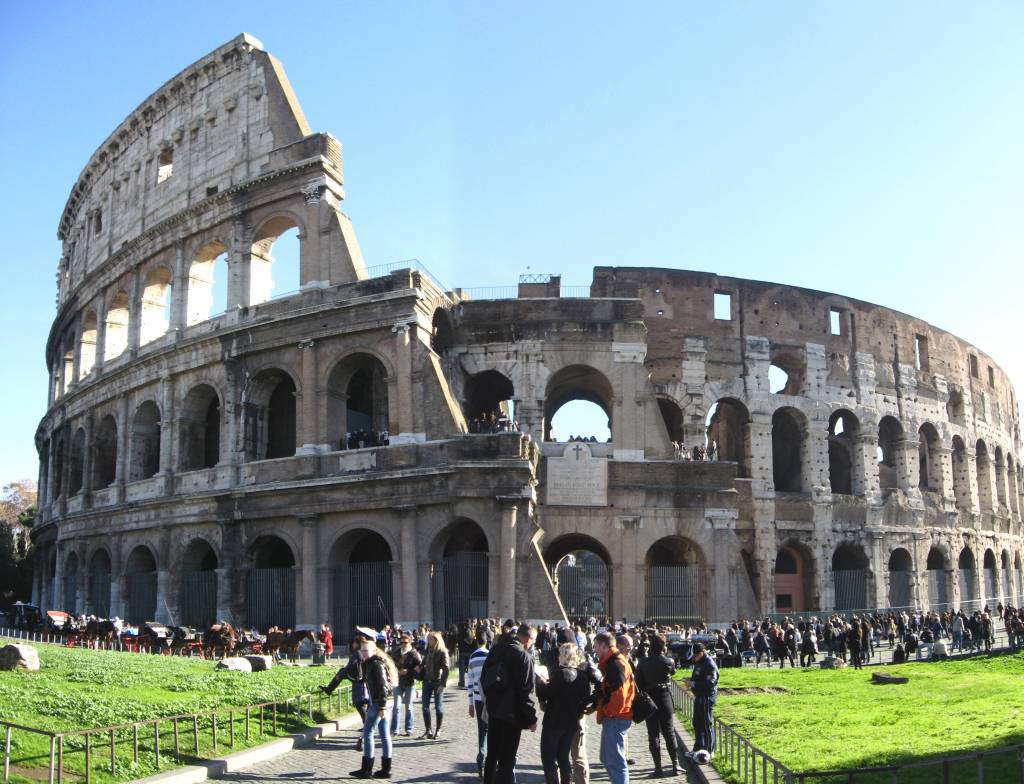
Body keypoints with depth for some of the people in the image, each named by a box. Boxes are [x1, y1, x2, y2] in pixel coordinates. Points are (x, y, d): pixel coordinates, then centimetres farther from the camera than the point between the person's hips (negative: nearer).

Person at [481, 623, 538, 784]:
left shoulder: (496, 649, 5)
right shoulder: (524, 656, -17)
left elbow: (483, 678, 13)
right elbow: (525, 691, -17)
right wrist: (531, 718, -10)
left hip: (493, 710, 7)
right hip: (512, 713, -7)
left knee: (492, 754, 19)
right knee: (507, 759, 1)